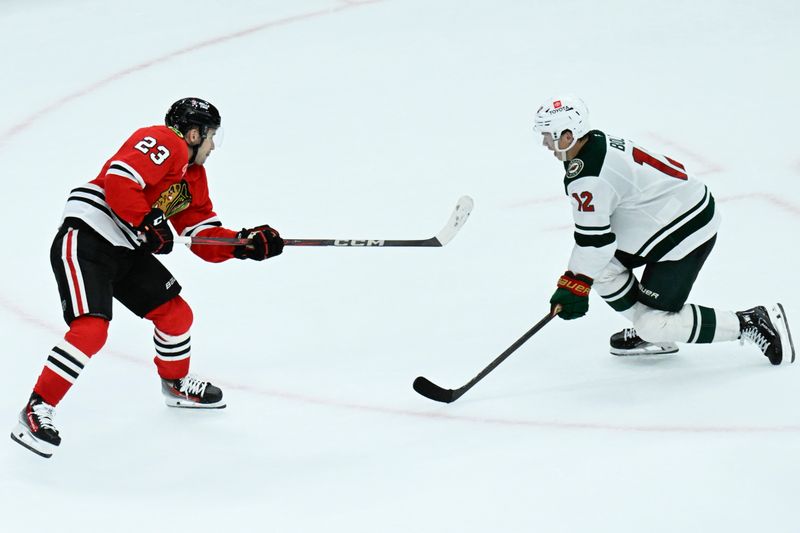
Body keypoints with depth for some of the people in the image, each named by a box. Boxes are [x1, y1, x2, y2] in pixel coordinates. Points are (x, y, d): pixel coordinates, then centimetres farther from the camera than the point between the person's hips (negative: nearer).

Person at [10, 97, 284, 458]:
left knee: (176, 314, 14)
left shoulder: (194, 176, 19)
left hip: (126, 251, 10)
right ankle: (36, 411, -17)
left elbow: (205, 238, 18)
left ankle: (176, 384, 42)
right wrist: (150, 223, -22)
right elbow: (119, 179, -25)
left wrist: (243, 244, 3)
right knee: (91, 329, -23)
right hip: (85, 239, -10)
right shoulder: (164, 144, -11)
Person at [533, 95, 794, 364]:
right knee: (602, 265, 9)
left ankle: (753, 324, -3)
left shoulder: (587, 177, -24)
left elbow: (594, 240, -20)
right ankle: (648, 332, 22)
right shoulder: (598, 142, 6)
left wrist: (572, 287, -8)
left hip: (686, 231, -10)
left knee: (655, 326, -7)